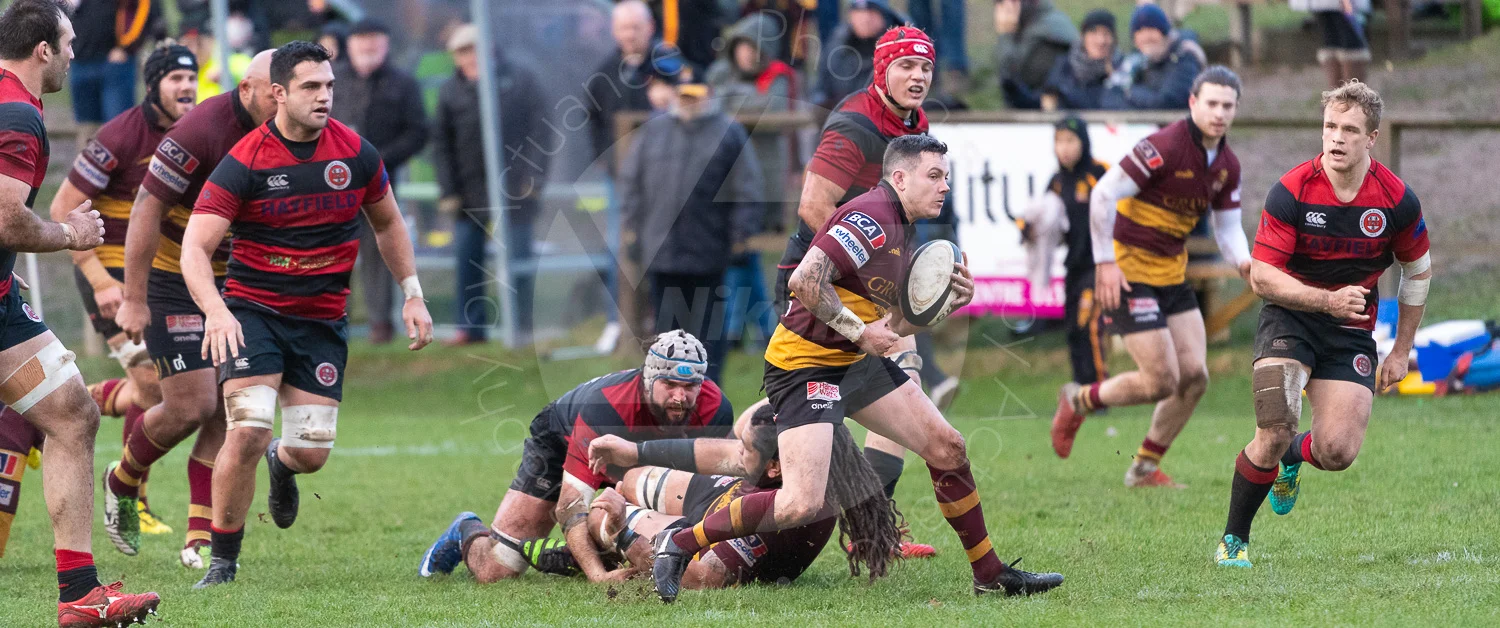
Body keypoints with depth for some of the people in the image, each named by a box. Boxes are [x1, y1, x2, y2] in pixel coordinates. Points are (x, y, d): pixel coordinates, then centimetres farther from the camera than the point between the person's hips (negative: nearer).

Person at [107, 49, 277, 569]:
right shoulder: (202, 131, -23)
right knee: (190, 408, -10)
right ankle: (121, 481, 19)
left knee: (226, 412, -1)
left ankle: (201, 541, 3)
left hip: (230, 284, 6)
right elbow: (147, 210, -20)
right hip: (170, 284, -6)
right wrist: (134, 299, -20)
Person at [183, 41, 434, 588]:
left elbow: (387, 223, 16)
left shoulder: (356, 153, -2)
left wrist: (412, 295, 10)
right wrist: (215, 311, -34)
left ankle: (283, 465, 40)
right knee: (247, 433, -20)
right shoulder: (245, 162, -14)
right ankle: (223, 562, -4)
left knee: (311, 452, -1)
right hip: (253, 311, -3)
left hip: (322, 319, 3)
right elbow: (195, 246, -18)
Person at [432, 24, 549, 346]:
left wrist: (534, 177, -7)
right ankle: (471, 325, 11)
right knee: (467, 259, 3)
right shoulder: (450, 91, 6)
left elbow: (540, 130, 0)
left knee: (518, 257, 1)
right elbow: (442, 143, 7)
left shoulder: (521, 80, 0)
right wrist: (448, 191, 1)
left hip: (515, 188, -3)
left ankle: (523, 327, 8)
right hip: (470, 192, 3)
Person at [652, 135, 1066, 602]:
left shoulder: (898, 230, 14)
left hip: (856, 362, 10)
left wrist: (945, 299, 3)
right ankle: (679, 543, -5)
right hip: (805, 365, -10)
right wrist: (859, 330, -22)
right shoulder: (870, 218, -18)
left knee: (946, 447, 8)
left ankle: (990, 575, 21)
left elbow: (892, 325, 18)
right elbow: (805, 280, -28)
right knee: (802, 504, -20)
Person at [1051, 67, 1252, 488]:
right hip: (1129, 272, -8)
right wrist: (1105, 263, -22)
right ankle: (1078, 402, 16)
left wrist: (1243, 260, -12)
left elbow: (1228, 227, 11)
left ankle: (1145, 468, 17)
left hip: (1171, 274, 8)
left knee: (1194, 376, 1)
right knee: (1162, 380, -10)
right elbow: (1102, 195, -21)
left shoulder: (1227, 165, 4)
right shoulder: (1165, 147, -21)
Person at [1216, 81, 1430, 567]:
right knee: (1273, 434, -21)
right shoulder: (1291, 192, -16)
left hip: (1352, 330, 2)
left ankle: (1295, 454, 27)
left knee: (1338, 452, -12)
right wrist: (1327, 300, -28)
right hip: (1290, 319, -2)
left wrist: (1401, 352, 10)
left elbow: (1417, 271, 8)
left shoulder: (1397, 199, -9)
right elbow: (1261, 276, -15)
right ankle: (1234, 539, 0)